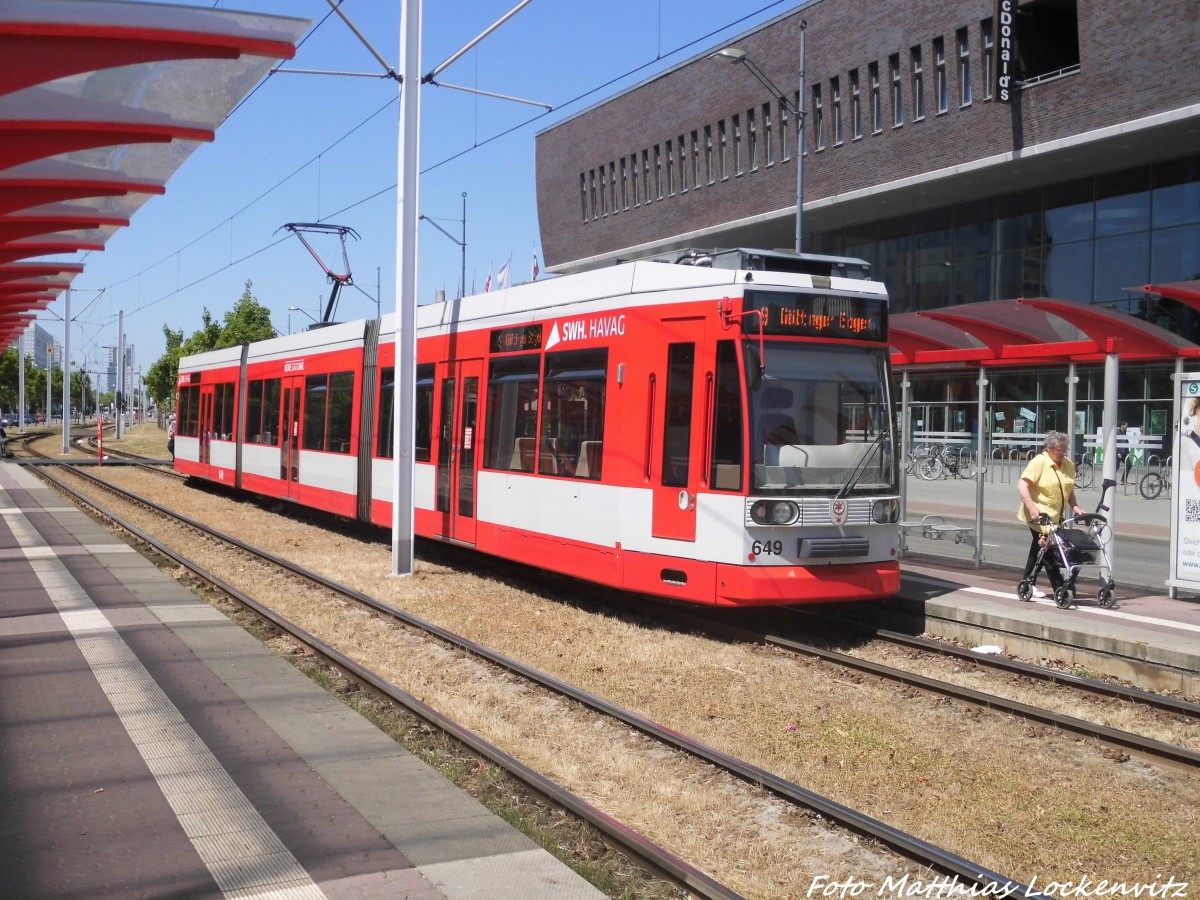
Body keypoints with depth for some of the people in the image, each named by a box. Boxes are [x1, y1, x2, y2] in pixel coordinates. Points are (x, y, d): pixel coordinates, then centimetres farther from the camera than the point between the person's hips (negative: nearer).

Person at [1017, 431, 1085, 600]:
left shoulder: (1069, 465, 8)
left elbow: (1069, 490, 20)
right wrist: (1032, 508, -31)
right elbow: (1022, 485, -21)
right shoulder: (1039, 462, -14)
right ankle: (1059, 589, -8)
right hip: (1039, 515, -8)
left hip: (1055, 516, 8)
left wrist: (1074, 506, 3)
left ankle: (1027, 582, 27)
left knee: (1038, 549, 16)